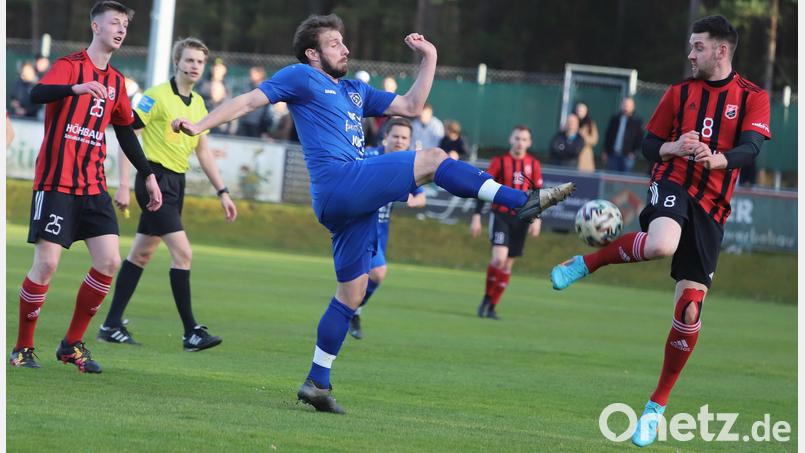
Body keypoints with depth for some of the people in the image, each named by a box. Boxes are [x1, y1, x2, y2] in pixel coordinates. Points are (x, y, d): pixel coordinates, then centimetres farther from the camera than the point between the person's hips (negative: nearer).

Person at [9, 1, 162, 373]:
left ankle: (72, 344, 8)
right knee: (46, 263, -10)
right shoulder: (70, 65, -6)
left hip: (94, 186, 6)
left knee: (109, 261, -4)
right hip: (56, 182, -6)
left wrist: (148, 176, 20)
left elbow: (125, 132, 24)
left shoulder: (116, 81, 14)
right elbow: (37, 94, -26)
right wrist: (77, 88, -43)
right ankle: (22, 347, 5)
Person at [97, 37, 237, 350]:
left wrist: (222, 192, 14)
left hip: (176, 183, 8)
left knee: (141, 254, 11)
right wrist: (124, 185, -16)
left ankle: (112, 326, 17)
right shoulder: (157, 96, -10)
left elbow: (203, 152, 19)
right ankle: (191, 332, -13)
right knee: (182, 252, -14)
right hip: (155, 179, -8)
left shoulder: (198, 104, 12)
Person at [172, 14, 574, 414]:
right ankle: (523, 201, -17)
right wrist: (199, 125, -8)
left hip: (354, 200, 9)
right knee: (432, 159, -15)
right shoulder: (300, 78, 7)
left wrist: (429, 58, 21)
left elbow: (410, 107, 26)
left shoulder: (355, 92, 28)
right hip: (339, 182, -9)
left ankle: (317, 382, 12)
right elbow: (249, 101, 1)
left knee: (352, 294, 8)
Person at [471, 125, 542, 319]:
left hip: (522, 218, 3)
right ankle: (487, 299, -1)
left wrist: (537, 219, 1)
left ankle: (492, 307, 15)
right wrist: (477, 216, -5)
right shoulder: (499, 161, -2)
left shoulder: (533, 165, 6)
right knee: (499, 258, -20)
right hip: (500, 215, -3)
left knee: (508, 264, 5)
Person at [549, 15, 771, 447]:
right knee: (662, 244, -39)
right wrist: (674, 148, -11)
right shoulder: (679, 92, 10)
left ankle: (657, 405, 11)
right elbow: (649, 145, 12)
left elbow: (751, 148, -12)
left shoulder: (752, 98, 4)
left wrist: (717, 159, -32)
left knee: (689, 308, -2)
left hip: (712, 207, 1)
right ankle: (586, 262, -13)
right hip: (672, 184, -1)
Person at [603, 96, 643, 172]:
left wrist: (633, 152, -7)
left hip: (627, 155, -3)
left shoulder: (637, 121, 2)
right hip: (612, 154, 3)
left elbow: (639, 138, 1)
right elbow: (608, 135, 14)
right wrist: (605, 151, 10)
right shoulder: (615, 118, 12)